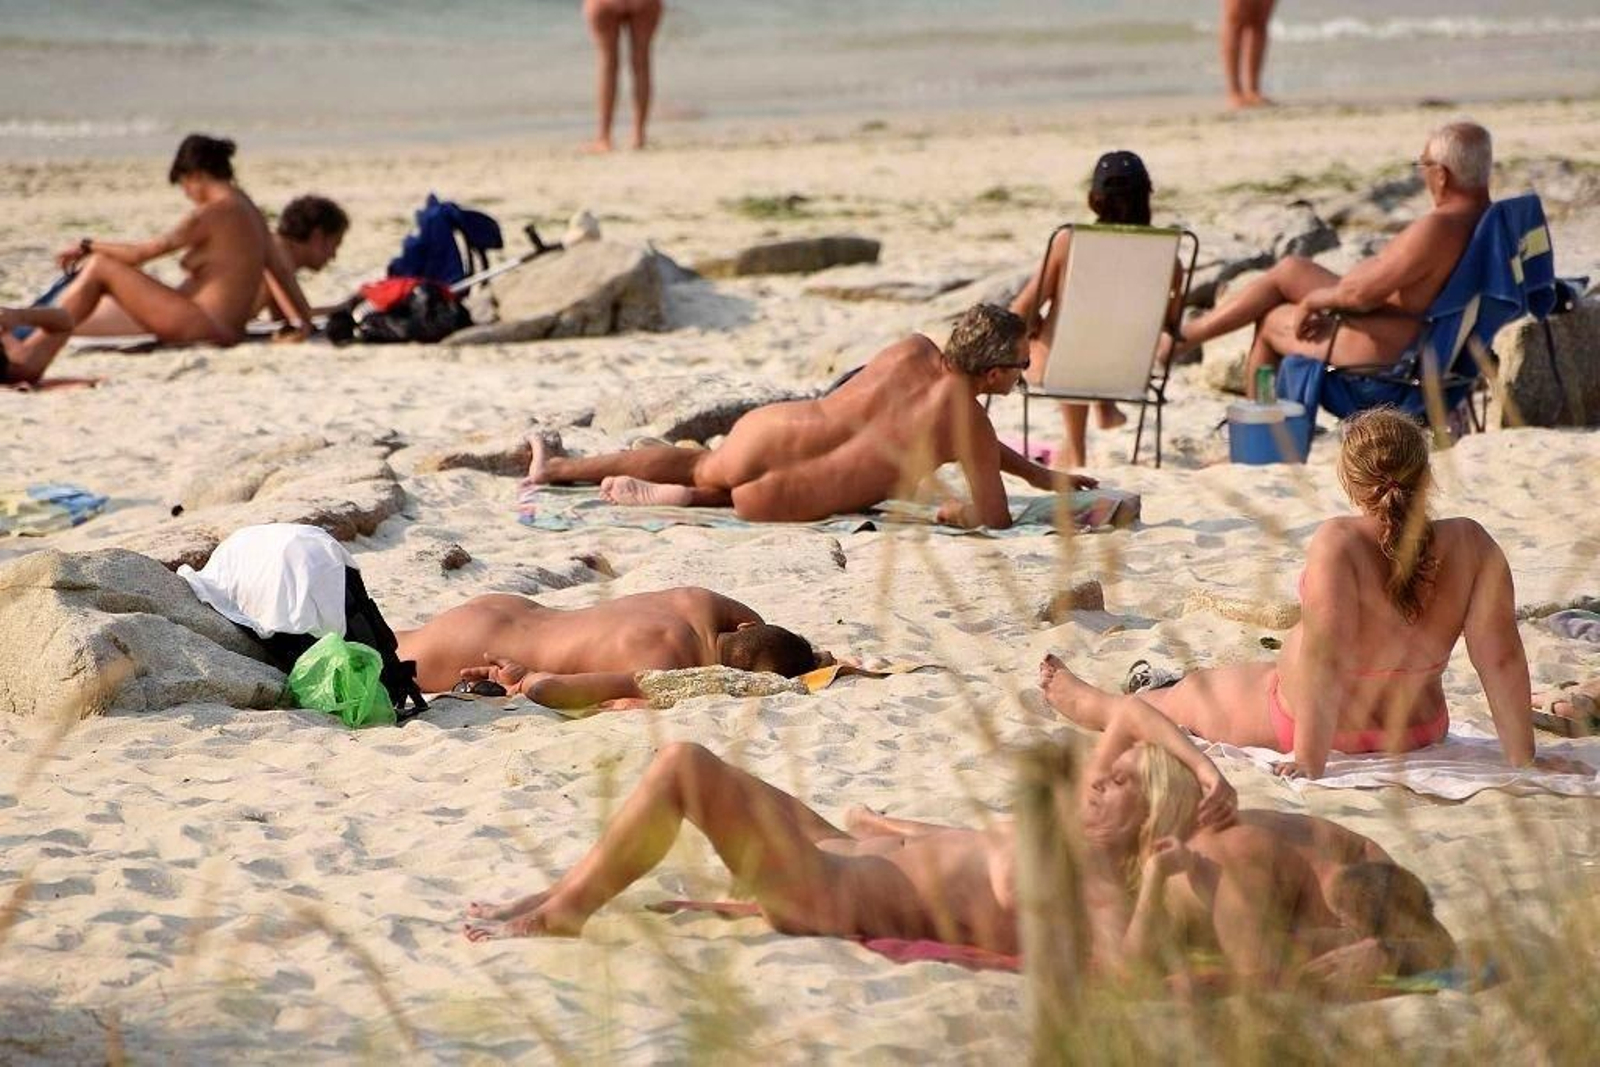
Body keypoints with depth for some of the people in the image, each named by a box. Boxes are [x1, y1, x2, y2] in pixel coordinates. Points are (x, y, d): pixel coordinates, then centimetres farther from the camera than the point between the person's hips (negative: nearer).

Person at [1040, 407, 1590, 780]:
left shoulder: (1338, 544, -29)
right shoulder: (1471, 545, -18)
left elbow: (1324, 656, -32)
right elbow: (1500, 656, -17)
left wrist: (1310, 760, -27)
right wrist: (1521, 758, -12)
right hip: (1418, 728, 5)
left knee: (1189, 693, 27)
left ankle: (1086, 703, 56)